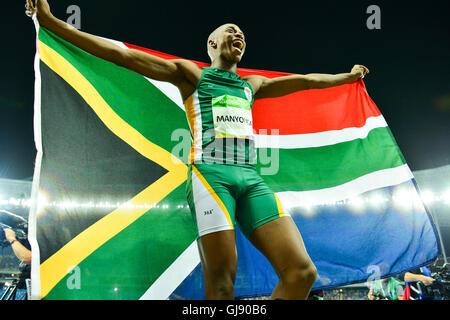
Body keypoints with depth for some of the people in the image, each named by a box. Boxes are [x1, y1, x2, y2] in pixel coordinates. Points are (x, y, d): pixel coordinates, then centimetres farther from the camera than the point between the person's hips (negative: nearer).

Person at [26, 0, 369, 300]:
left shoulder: (252, 85, 31)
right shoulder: (191, 74, 17)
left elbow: (302, 80, 43)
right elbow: (121, 54, 11)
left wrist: (346, 77, 53)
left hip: (251, 178, 5)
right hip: (210, 173, -5)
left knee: (302, 272, -13)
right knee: (221, 282, -13)